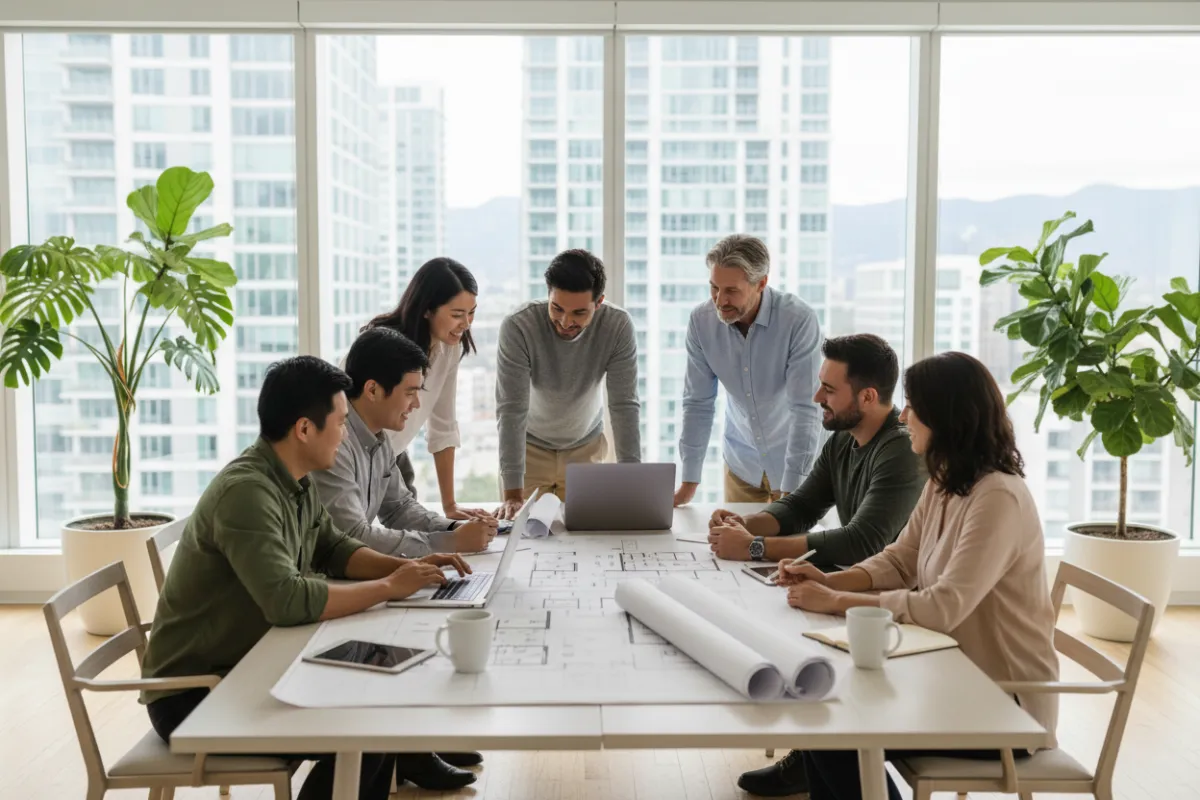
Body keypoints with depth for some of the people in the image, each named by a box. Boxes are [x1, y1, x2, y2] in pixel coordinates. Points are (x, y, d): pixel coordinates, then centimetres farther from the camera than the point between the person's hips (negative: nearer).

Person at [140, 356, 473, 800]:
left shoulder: (294, 482, 2)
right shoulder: (246, 491, -27)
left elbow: (333, 548, 13)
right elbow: (287, 600, -36)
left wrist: (404, 567, -3)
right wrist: (388, 587, -25)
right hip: (193, 693, -9)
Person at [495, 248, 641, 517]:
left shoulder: (618, 326, -24)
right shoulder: (518, 326, -30)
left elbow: (624, 406, -22)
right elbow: (511, 411, -31)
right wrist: (513, 495, -37)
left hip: (586, 445, 2)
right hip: (529, 445, -1)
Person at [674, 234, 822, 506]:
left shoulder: (799, 320, -26)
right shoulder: (701, 320, -15)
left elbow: (805, 409, -27)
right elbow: (698, 403, -8)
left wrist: (790, 492, -31)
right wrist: (689, 483, -11)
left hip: (796, 460, -3)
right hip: (741, 461, 3)